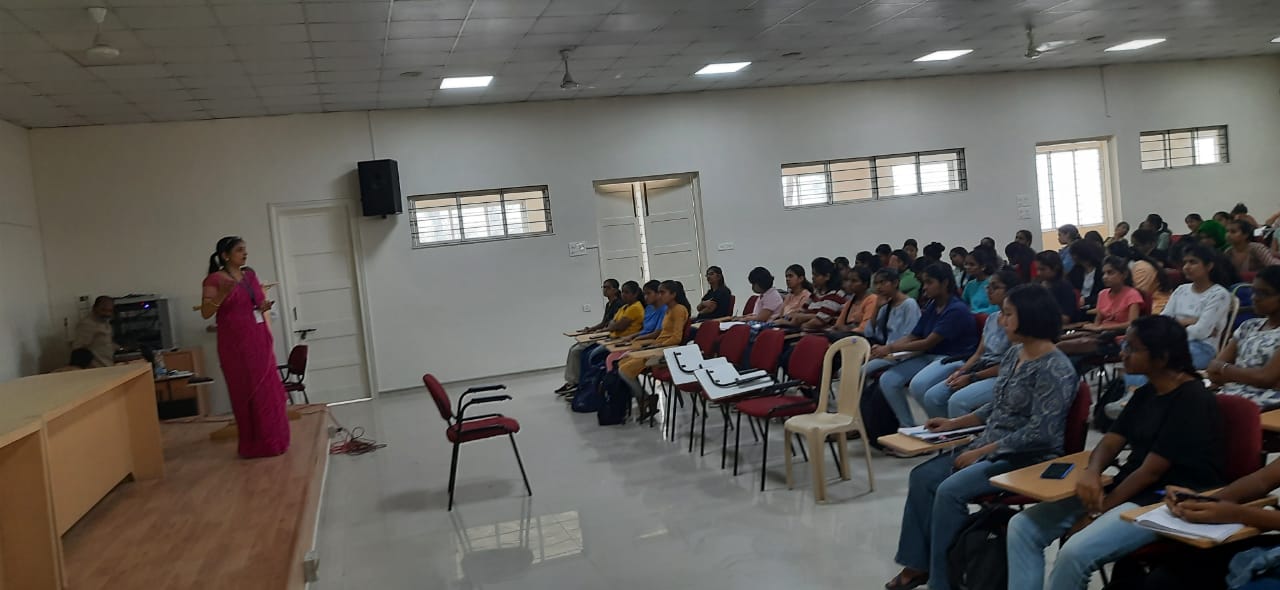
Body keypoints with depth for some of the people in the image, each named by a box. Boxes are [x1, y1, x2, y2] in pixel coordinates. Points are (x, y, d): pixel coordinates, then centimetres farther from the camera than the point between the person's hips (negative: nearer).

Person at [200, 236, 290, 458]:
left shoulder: (250, 274, 11)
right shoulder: (215, 279, -8)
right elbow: (205, 313, -15)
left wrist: (265, 306, 1)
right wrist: (222, 293, -30)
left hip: (259, 341, 7)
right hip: (236, 344, -7)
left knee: (267, 391, 9)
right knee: (248, 394, -2)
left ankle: (273, 441, 19)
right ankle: (256, 445, 7)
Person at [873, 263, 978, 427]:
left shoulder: (957, 309, -14)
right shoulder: (931, 306, 11)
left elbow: (929, 343, -19)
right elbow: (912, 337, 11)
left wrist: (890, 349, -17)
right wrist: (884, 348, -6)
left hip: (954, 358, -8)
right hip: (929, 357, 8)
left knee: (918, 384, -34)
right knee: (888, 380, -13)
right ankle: (908, 426, 0)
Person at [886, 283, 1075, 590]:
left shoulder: (1054, 369, -20)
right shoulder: (1014, 353, 8)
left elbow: (1039, 433, -24)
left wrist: (980, 452, -20)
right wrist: (955, 422, 9)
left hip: (1028, 458, -9)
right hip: (993, 447, 9)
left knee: (950, 490, -25)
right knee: (922, 476, -1)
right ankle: (919, 564, 8)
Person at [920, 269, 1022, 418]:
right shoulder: (992, 318, 14)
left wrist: (971, 378, -14)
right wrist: (961, 371, -3)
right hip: (980, 370, 8)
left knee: (958, 401, -31)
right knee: (931, 397, -8)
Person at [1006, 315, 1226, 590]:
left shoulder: (1192, 401, -15)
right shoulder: (1145, 393, 12)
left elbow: (1151, 471, -18)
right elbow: (1111, 442, 9)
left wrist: (1096, 514, -15)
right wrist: (1092, 471, -16)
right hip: (1129, 491, 9)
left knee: (1076, 551, -31)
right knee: (1023, 527, -5)